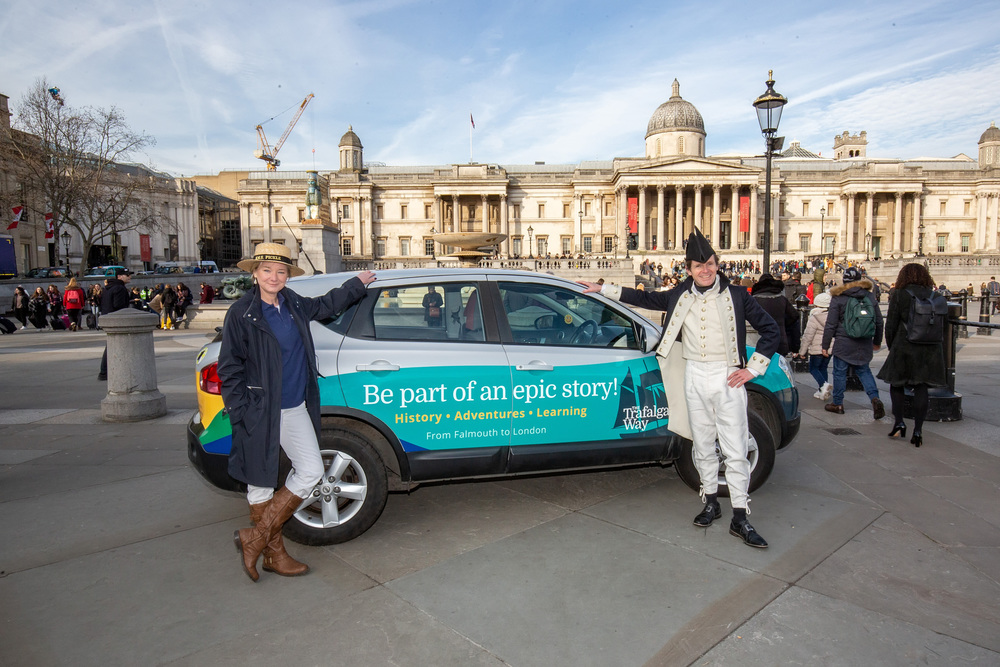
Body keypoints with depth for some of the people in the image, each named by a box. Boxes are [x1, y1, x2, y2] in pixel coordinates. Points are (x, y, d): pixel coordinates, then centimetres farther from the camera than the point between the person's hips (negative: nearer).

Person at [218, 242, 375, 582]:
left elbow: (325, 305, 28)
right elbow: (229, 369, -8)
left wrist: (357, 284, 36)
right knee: (261, 485, 6)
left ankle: (255, 536, 17)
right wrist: (241, 411, -13)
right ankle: (273, 553, 23)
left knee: (311, 471, 4)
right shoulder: (241, 313, -9)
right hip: (260, 414, -6)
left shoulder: (293, 304, 7)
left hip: (296, 410, 6)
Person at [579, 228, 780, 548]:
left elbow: (770, 330, 3)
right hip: (694, 377, 3)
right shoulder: (680, 297, 6)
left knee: (735, 450, -3)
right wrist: (603, 289, 16)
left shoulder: (736, 295, -2)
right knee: (703, 445, 12)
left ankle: (740, 518, 6)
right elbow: (646, 299, 18)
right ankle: (711, 502, 28)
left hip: (726, 377, -3)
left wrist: (752, 369, -3)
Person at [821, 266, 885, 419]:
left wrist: (825, 345, -2)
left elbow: (830, 324, -8)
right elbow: (879, 321, 13)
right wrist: (877, 341, 26)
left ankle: (837, 403, 14)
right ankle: (875, 398, -3)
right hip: (865, 344, 4)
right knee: (864, 371, 16)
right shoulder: (870, 296, 6)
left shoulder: (838, 298, -7)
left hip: (844, 343, -4)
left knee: (840, 372, 6)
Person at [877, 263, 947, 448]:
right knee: (921, 387, 5)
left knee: (896, 383, 14)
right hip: (930, 349, 3)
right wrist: (937, 348, 21)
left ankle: (898, 422, 4)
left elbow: (890, 325, -4)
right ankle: (918, 430, 5)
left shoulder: (899, 295, -5)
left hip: (904, 348, -3)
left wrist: (891, 346, 7)